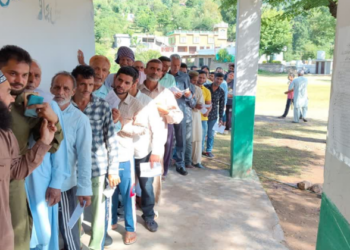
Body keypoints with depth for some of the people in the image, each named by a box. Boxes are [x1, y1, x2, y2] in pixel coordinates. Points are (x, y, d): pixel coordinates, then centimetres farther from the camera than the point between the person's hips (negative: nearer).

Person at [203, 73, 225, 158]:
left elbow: (221, 105, 6)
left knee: (210, 133, 7)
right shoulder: (206, 87, -4)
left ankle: (209, 150, 21)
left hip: (213, 115, 1)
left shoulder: (221, 92, 1)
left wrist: (221, 118, 6)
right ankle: (201, 149, 19)